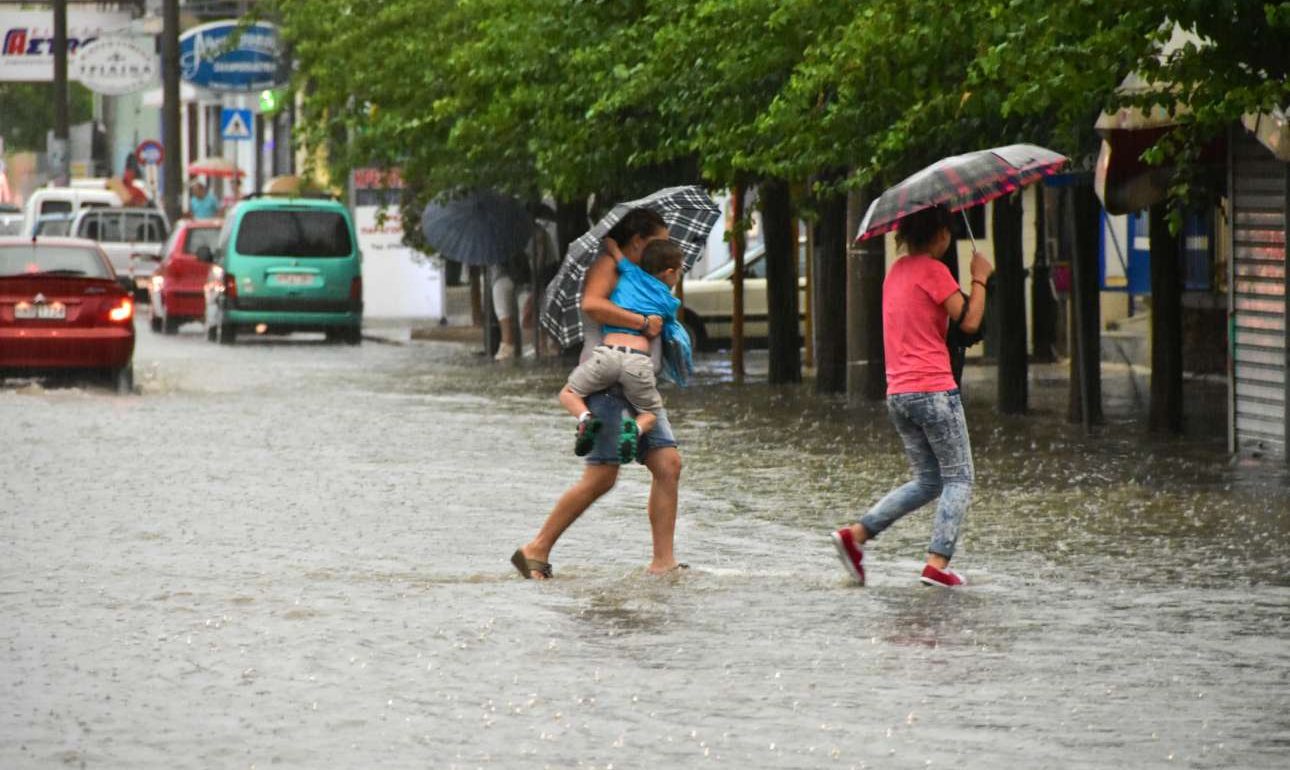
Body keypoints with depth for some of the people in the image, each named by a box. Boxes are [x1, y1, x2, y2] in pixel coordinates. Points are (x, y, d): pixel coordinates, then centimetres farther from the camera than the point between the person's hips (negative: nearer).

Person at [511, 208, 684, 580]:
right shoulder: (607, 265, -2)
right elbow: (592, 304, -22)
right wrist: (643, 322, -18)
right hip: (606, 384, -9)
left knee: (668, 463, -5)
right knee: (601, 476, -14)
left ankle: (662, 561, -7)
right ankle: (537, 550, -6)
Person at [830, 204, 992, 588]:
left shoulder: (897, 270, 15)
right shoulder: (933, 271, -10)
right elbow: (968, 322, -12)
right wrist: (980, 279, 2)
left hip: (898, 394, 8)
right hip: (934, 389, -8)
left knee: (927, 482, 16)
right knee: (958, 480, 0)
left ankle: (856, 534, 4)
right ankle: (937, 564, -10)